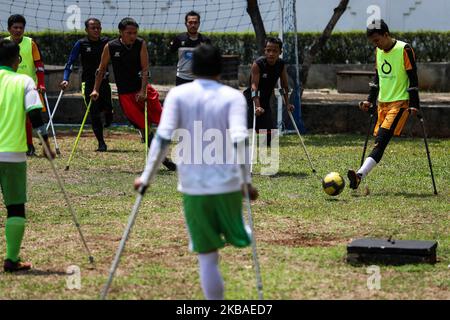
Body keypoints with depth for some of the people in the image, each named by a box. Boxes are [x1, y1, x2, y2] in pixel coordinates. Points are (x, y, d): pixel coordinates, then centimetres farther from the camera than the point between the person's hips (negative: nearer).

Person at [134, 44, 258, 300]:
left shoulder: (178, 95, -1)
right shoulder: (233, 97, -3)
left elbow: (162, 139, -9)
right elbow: (239, 141, -15)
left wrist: (146, 177, -3)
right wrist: (247, 182, -12)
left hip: (193, 187, 1)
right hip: (227, 184, -1)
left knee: (207, 257, 6)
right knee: (236, 238, 23)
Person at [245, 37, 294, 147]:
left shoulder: (281, 64, -4)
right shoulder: (258, 64, -22)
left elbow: (284, 85, 8)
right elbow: (254, 86, -30)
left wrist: (287, 104, 5)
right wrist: (257, 106, -41)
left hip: (265, 101, 6)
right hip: (251, 101, -6)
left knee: (269, 132, 8)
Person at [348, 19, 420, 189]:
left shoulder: (404, 49, -9)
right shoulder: (378, 51, 12)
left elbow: (413, 78, -9)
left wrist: (414, 104, -13)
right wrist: (370, 100, 17)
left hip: (399, 102, -7)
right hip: (383, 102, 7)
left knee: (381, 140, -19)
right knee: (379, 141, 3)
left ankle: (360, 175, -32)